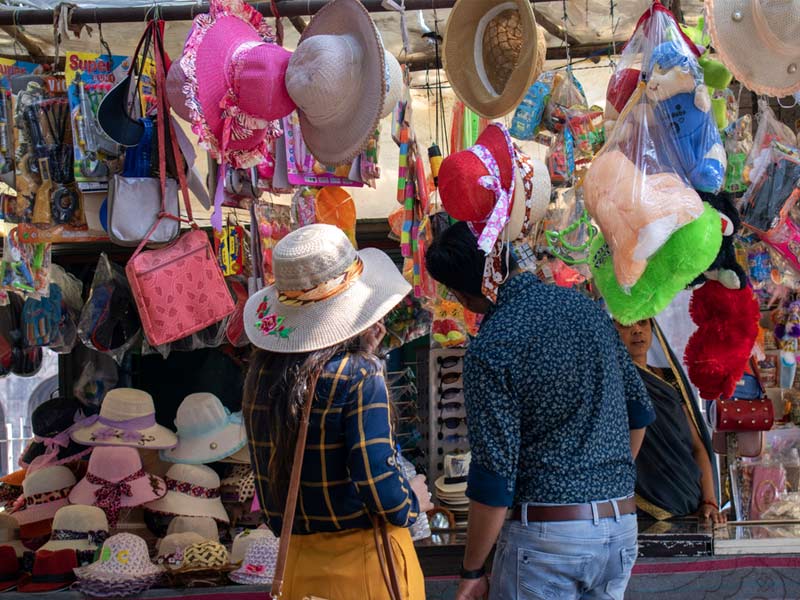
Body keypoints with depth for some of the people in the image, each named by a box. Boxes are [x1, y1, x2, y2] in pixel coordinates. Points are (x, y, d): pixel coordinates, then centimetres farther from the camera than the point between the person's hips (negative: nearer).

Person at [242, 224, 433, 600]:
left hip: (296, 560, 5)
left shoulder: (262, 374, -2)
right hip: (363, 557, -5)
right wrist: (413, 503, -1)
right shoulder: (359, 376, -19)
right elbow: (381, 490, -20)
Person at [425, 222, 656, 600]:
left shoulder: (490, 350, -14)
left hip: (547, 531, -7)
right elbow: (640, 412, 15)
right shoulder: (585, 307, 6)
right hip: (621, 526, 7)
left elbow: (492, 480, -14)